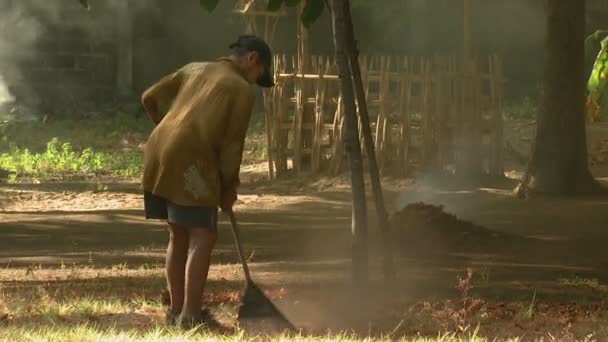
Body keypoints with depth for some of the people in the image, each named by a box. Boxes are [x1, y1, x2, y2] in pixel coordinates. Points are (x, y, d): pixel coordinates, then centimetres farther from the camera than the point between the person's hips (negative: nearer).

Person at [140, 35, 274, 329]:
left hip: (158, 152, 7)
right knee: (202, 236, -3)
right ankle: (191, 314, -8)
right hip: (190, 160, -7)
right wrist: (229, 188, 10)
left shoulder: (194, 69, 21)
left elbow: (150, 98, 22)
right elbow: (232, 143, 0)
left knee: (178, 235, 16)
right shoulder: (242, 89, 3)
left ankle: (176, 309, 18)